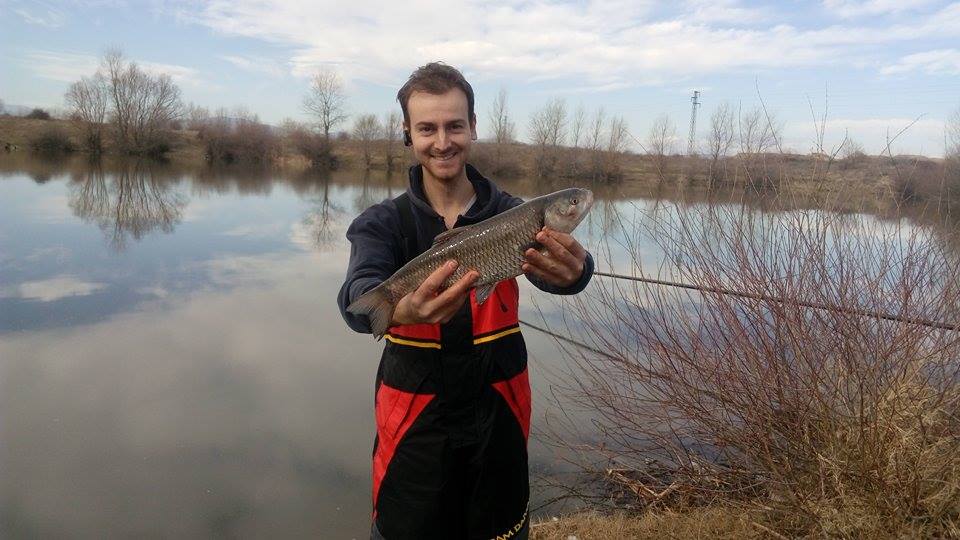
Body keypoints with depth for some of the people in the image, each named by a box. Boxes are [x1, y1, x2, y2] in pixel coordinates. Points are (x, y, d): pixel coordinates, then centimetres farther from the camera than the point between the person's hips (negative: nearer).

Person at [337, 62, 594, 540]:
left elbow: (547, 269, -25)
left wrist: (573, 270, -49)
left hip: (499, 410, 2)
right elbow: (357, 298, -27)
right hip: (415, 416, -1)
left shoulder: (509, 213, -5)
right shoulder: (383, 223, -8)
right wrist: (402, 309, -51)